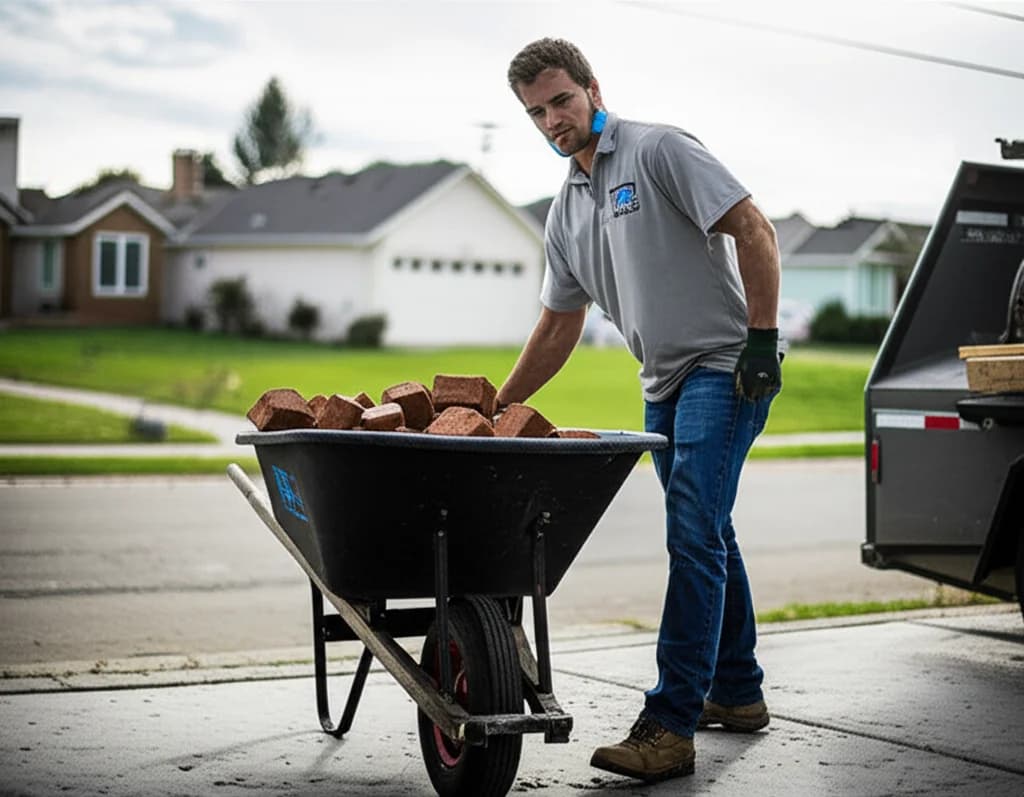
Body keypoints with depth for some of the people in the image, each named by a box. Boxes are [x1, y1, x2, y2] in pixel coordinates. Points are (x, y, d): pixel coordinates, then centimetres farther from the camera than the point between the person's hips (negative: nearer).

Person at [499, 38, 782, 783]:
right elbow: (558, 327, 20)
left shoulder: (660, 151, -8)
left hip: (725, 367, -9)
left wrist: (762, 338, -20)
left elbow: (754, 230, -14)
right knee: (707, 535, 16)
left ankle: (670, 727, -18)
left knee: (693, 534, -16)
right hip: (665, 383, 9)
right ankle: (737, 693, 29)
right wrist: (498, 408, 16)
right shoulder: (566, 211, 15)